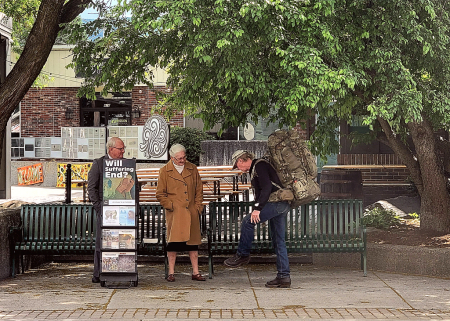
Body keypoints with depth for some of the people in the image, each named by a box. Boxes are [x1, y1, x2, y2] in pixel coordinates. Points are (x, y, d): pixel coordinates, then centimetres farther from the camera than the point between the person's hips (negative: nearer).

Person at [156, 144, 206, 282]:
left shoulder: (192, 169, 11)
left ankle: (195, 272, 13)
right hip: (175, 213, -3)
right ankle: (171, 273, 2)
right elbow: (160, 194, 3)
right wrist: (171, 206, -7)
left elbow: (199, 190, 15)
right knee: (174, 241, -6)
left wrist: (198, 207, 5)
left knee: (193, 241, 7)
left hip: (191, 212, 3)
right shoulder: (165, 171, 2)